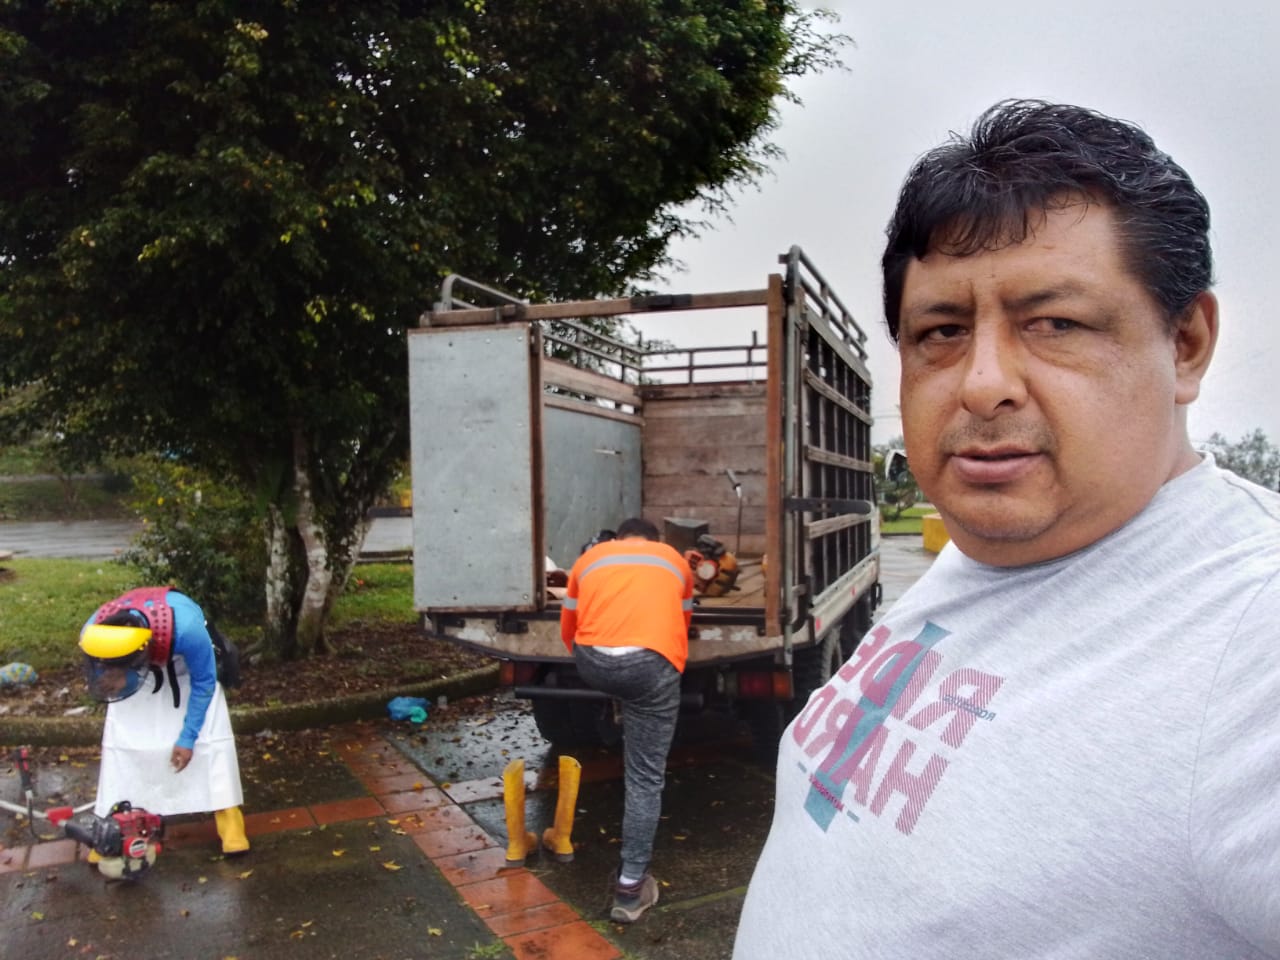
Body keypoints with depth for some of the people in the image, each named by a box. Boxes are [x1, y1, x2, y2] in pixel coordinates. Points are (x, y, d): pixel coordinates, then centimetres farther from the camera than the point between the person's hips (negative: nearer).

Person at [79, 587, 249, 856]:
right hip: (136, 670, 3)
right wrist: (113, 680, -37)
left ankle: (228, 817, -1)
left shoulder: (186, 629, -47)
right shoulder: (93, 632, -36)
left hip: (186, 666, -3)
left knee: (211, 734, -11)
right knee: (119, 739, -6)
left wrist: (187, 737, -20)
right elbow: (100, 676, -11)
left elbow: (204, 682, -26)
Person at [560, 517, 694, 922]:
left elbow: (568, 632, 32)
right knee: (645, 777, 7)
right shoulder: (674, 560, 26)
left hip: (593, 662, 2)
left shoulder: (590, 558, 26)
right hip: (651, 664, -2)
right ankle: (631, 886, 10)